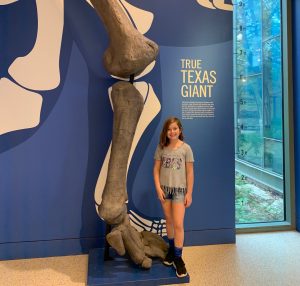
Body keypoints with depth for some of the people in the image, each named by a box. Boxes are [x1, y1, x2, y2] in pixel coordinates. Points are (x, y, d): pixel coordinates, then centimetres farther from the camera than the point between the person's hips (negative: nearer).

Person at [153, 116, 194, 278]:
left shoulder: (186, 148, -6)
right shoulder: (161, 148, 0)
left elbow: (190, 172, -4)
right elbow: (156, 169, 2)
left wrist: (189, 193, -5)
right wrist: (158, 188, -7)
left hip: (180, 189, -2)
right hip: (164, 189, 3)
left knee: (178, 224, -3)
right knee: (168, 221, 15)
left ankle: (178, 258, 10)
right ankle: (172, 249, 34)